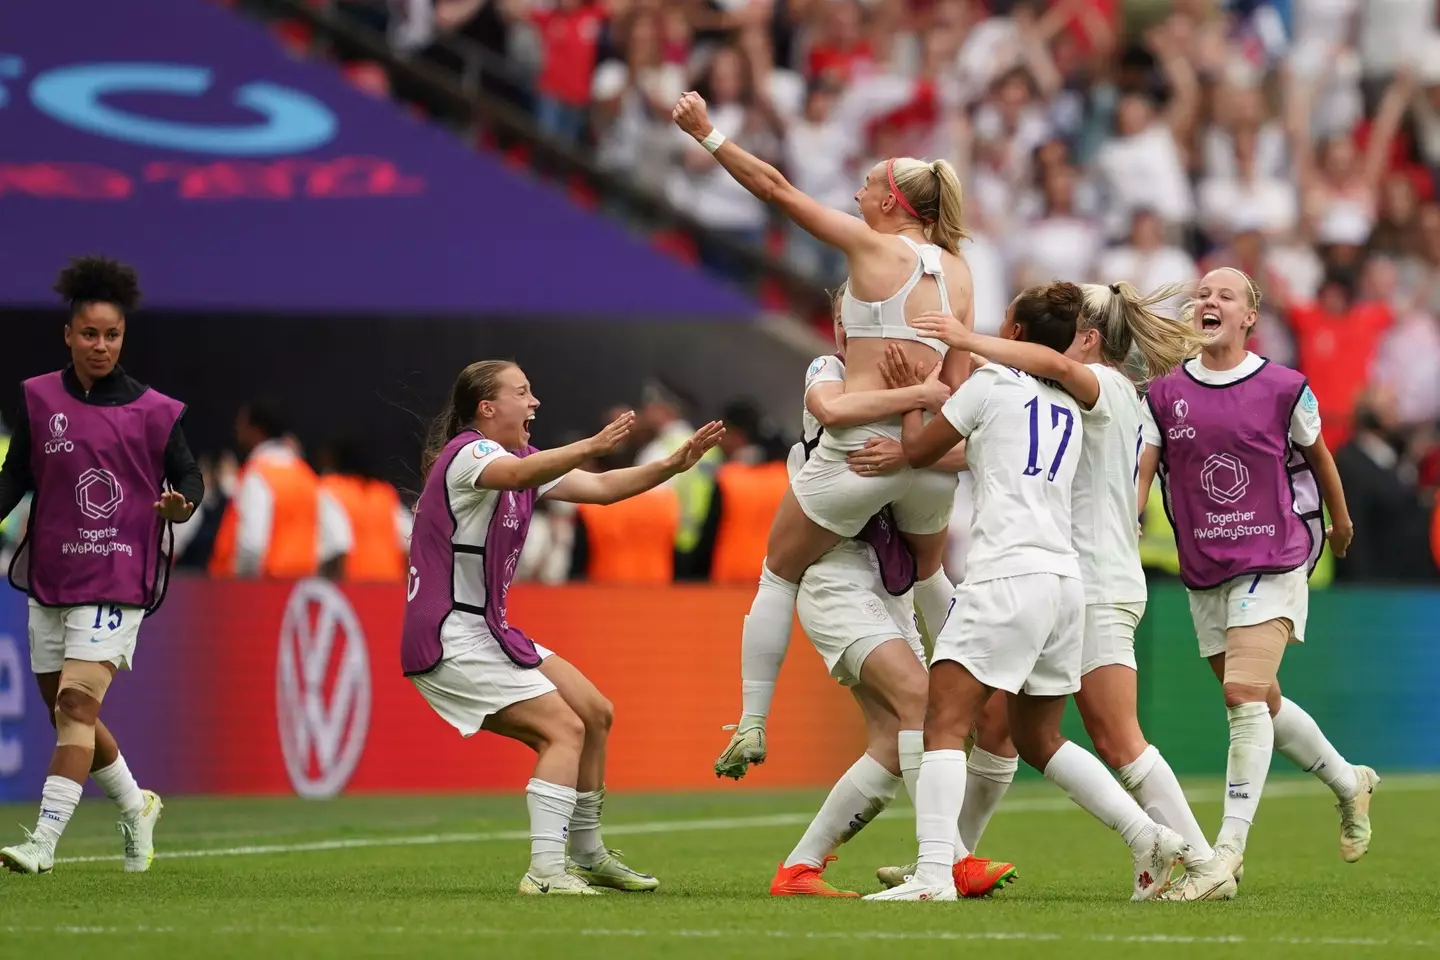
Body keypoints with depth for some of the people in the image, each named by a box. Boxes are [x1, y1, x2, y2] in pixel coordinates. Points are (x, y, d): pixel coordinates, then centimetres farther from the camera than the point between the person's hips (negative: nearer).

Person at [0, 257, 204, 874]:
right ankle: (136, 808, 36)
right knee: (68, 717, 12)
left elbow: (188, 477, 4)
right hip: (50, 579, 4)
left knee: (77, 703, -17)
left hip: (118, 580, -4)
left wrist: (182, 505, -18)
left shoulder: (153, 412, -2)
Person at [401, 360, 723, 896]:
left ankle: (588, 857, 26)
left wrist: (674, 464, 4)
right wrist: (590, 447, -53)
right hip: (451, 640, -10)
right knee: (564, 729, -17)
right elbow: (518, 475, -38)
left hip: (487, 632, 10)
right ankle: (546, 870, -22)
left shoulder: (521, 456, 14)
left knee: (595, 715, 14)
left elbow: (600, 489, 15)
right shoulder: (467, 453, -15)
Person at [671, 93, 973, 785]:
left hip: (858, 444, -5)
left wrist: (707, 135, 3)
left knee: (779, 574, 12)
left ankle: (751, 725, 8)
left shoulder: (874, 247, -4)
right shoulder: (957, 271, 9)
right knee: (930, 575, 30)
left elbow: (776, 189, -3)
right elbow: (956, 382, 7)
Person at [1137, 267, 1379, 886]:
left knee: (1244, 695, -18)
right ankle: (1349, 783, 38)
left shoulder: (1284, 389, -4)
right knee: (1261, 703, 14)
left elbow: (1317, 455, 12)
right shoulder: (1164, 396, 4)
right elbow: (1140, 469, -3)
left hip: (1273, 563, -5)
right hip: (1203, 574, 5)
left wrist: (1341, 522, 27)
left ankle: (1230, 847, -18)